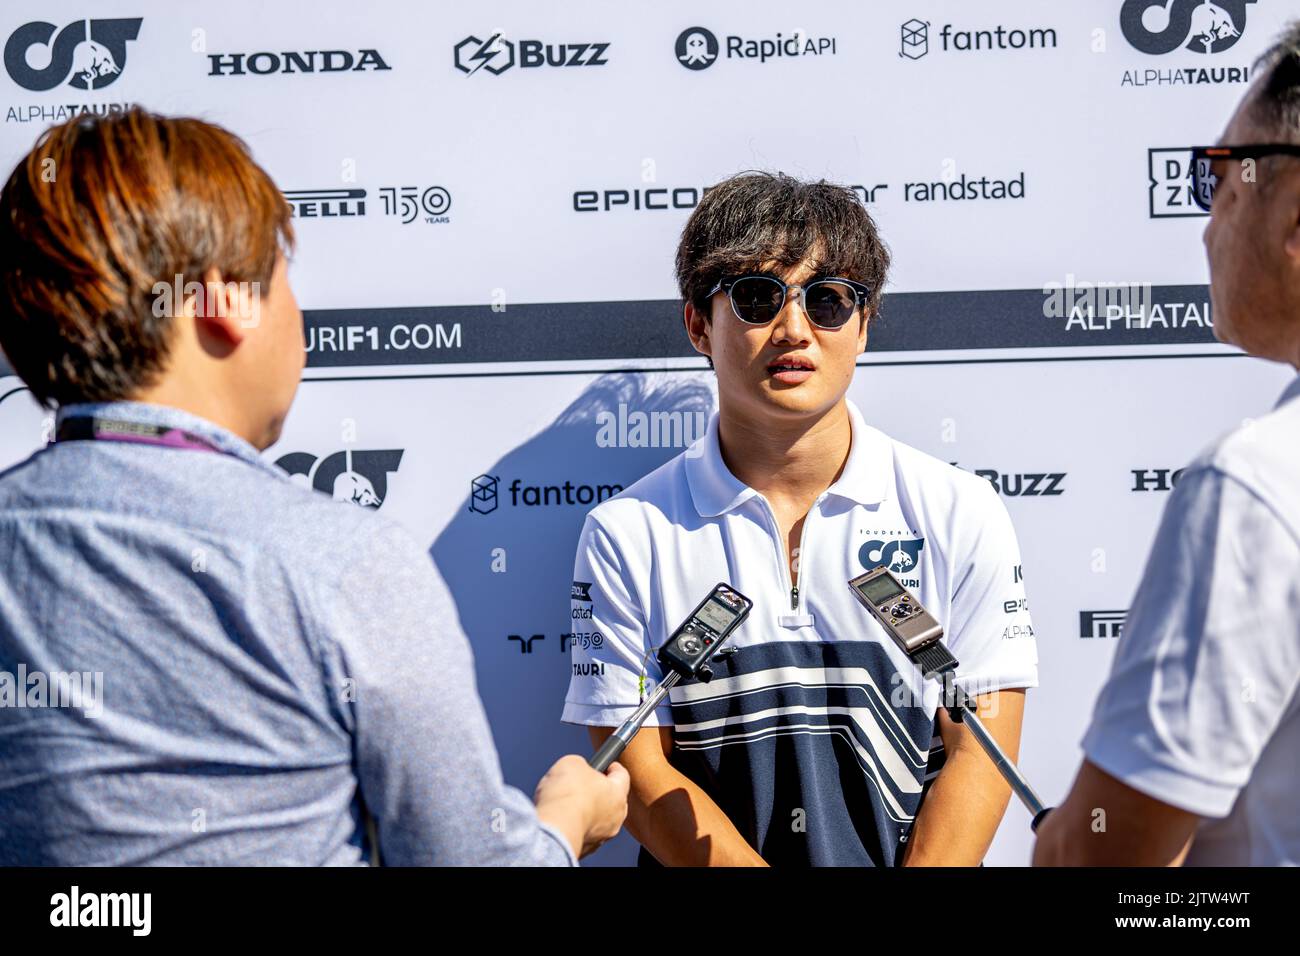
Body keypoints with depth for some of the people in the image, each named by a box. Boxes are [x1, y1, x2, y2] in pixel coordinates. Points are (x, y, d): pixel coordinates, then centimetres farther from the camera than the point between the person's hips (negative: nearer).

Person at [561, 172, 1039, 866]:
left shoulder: (961, 515, 8)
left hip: (918, 859, 1)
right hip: (709, 861, 0)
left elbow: (981, 749, 3)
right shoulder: (627, 534, 4)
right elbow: (640, 775, 0)